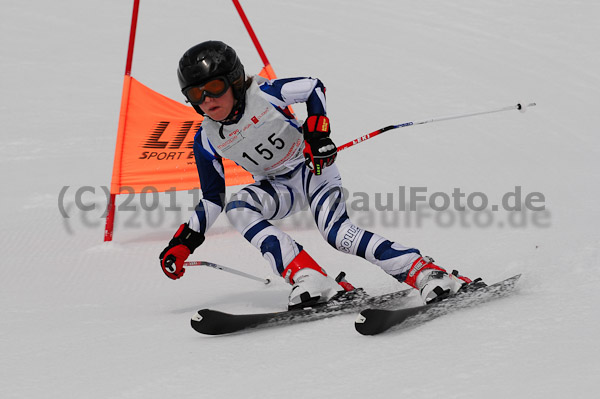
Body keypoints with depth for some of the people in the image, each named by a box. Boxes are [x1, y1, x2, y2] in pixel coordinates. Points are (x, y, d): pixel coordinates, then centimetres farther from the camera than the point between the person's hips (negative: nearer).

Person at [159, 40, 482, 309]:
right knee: (236, 209, -26)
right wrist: (185, 241, -9)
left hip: (313, 164, -4)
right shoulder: (207, 141, -10)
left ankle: (425, 272, -27)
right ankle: (308, 279, -35)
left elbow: (314, 88, -10)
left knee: (337, 233, -27)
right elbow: (212, 199, -1)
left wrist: (317, 132, -23)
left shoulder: (262, 93, -23)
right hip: (280, 185, 4)